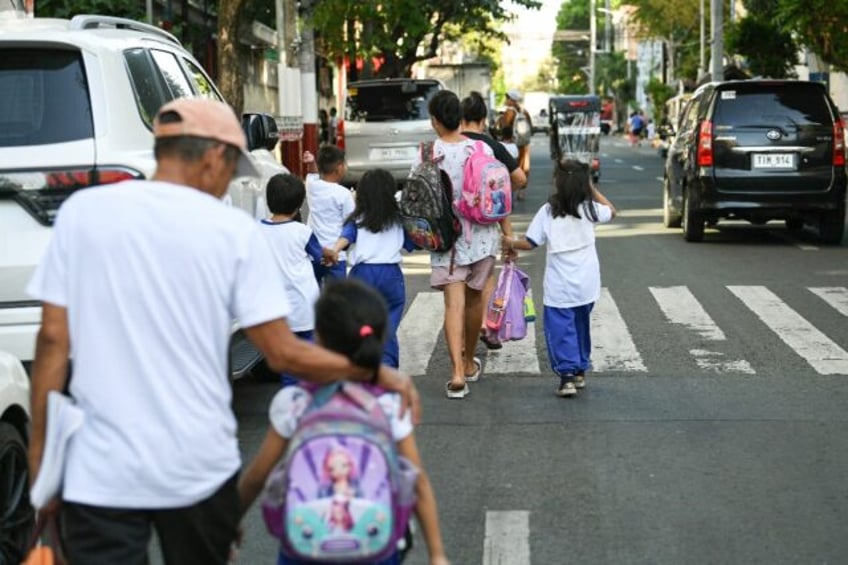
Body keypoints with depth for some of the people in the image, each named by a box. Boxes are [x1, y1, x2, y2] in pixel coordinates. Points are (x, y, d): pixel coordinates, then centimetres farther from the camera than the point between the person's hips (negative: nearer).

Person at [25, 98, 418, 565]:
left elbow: (53, 341, -1)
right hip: (199, 469, 1)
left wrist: (40, 456, 5)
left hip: (99, 473, 0)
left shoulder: (82, 211, 0)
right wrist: (376, 373, 8)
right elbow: (283, 354, -5)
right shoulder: (233, 229, -4)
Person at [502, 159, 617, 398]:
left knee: (560, 329, -1)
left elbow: (530, 243, -7)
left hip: (559, 287, -3)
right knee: (581, 325, 20)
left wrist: (511, 244, 12)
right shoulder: (589, 209, -1)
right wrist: (591, 188, 18)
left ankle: (567, 374, -12)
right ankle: (580, 371, 30)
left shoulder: (548, 211, -9)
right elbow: (611, 210, 19)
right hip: (587, 284, 4)